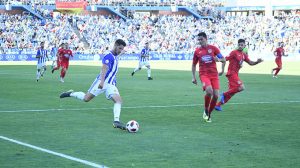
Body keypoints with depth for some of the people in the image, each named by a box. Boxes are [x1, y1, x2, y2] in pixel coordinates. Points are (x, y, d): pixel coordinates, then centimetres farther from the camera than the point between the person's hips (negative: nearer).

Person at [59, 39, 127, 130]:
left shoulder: (116, 57, 16)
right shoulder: (109, 56, -12)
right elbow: (104, 69, -26)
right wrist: (102, 81, -39)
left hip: (111, 85, 7)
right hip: (102, 82, -7)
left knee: (118, 100, -15)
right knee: (86, 98, -5)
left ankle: (116, 121, -22)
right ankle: (70, 93, 20)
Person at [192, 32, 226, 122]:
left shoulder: (213, 48, 5)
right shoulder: (197, 51, 8)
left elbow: (223, 60, 11)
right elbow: (194, 65, 17)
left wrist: (219, 59, -7)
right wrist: (193, 77, 11)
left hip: (214, 74, 1)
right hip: (204, 74, -1)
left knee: (216, 95, -7)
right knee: (209, 91, -28)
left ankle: (209, 114, 14)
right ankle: (206, 110, -6)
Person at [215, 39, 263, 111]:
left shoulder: (244, 55, 14)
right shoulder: (234, 52, -9)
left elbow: (250, 63, 17)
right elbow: (225, 59, -12)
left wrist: (257, 62, -1)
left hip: (235, 74, 8)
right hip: (232, 73, -8)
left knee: (231, 92, 7)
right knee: (241, 87, -20)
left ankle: (218, 105, 11)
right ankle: (224, 94, -10)